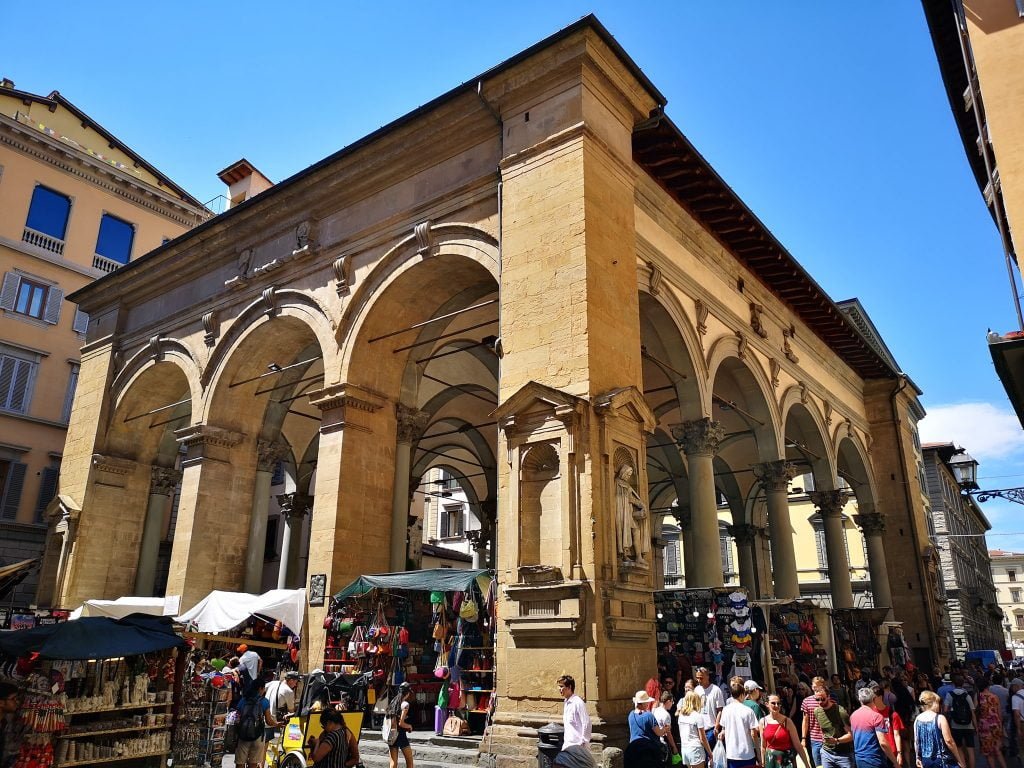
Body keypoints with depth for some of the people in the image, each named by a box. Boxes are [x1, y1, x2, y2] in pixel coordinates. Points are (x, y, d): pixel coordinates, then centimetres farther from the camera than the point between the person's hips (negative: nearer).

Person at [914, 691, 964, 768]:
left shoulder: (918, 719, 3)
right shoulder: (940, 718, -12)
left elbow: (916, 741, 8)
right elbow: (949, 741, -14)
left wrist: (918, 757, 19)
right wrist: (959, 760, -4)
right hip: (942, 761, -5)